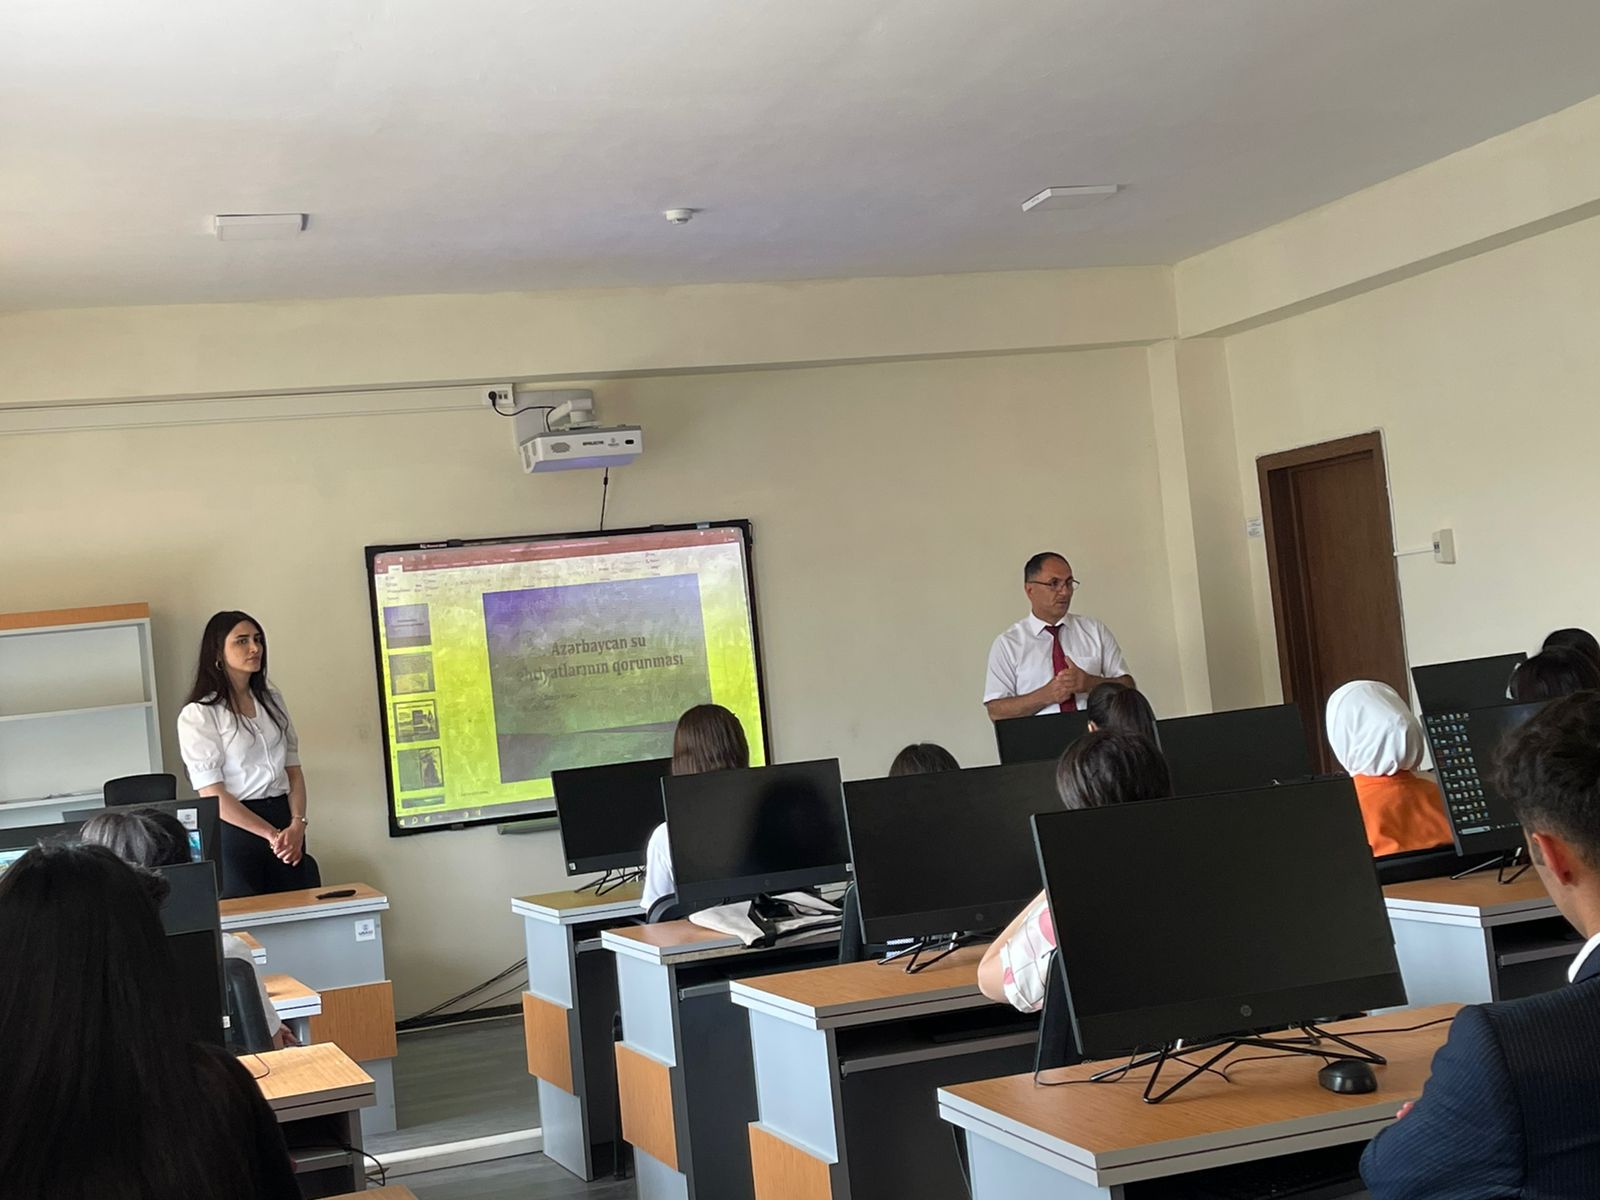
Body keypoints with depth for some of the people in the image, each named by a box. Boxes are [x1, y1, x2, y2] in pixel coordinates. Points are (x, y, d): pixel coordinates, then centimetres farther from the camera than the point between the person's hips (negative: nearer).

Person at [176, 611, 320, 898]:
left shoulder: (271, 700, 13)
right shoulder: (197, 715, -5)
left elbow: (293, 769, 11)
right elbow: (212, 794, -10)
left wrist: (297, 824, -6)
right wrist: (271, 834, -14)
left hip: (285, 824, 5)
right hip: (235, 829, -5)